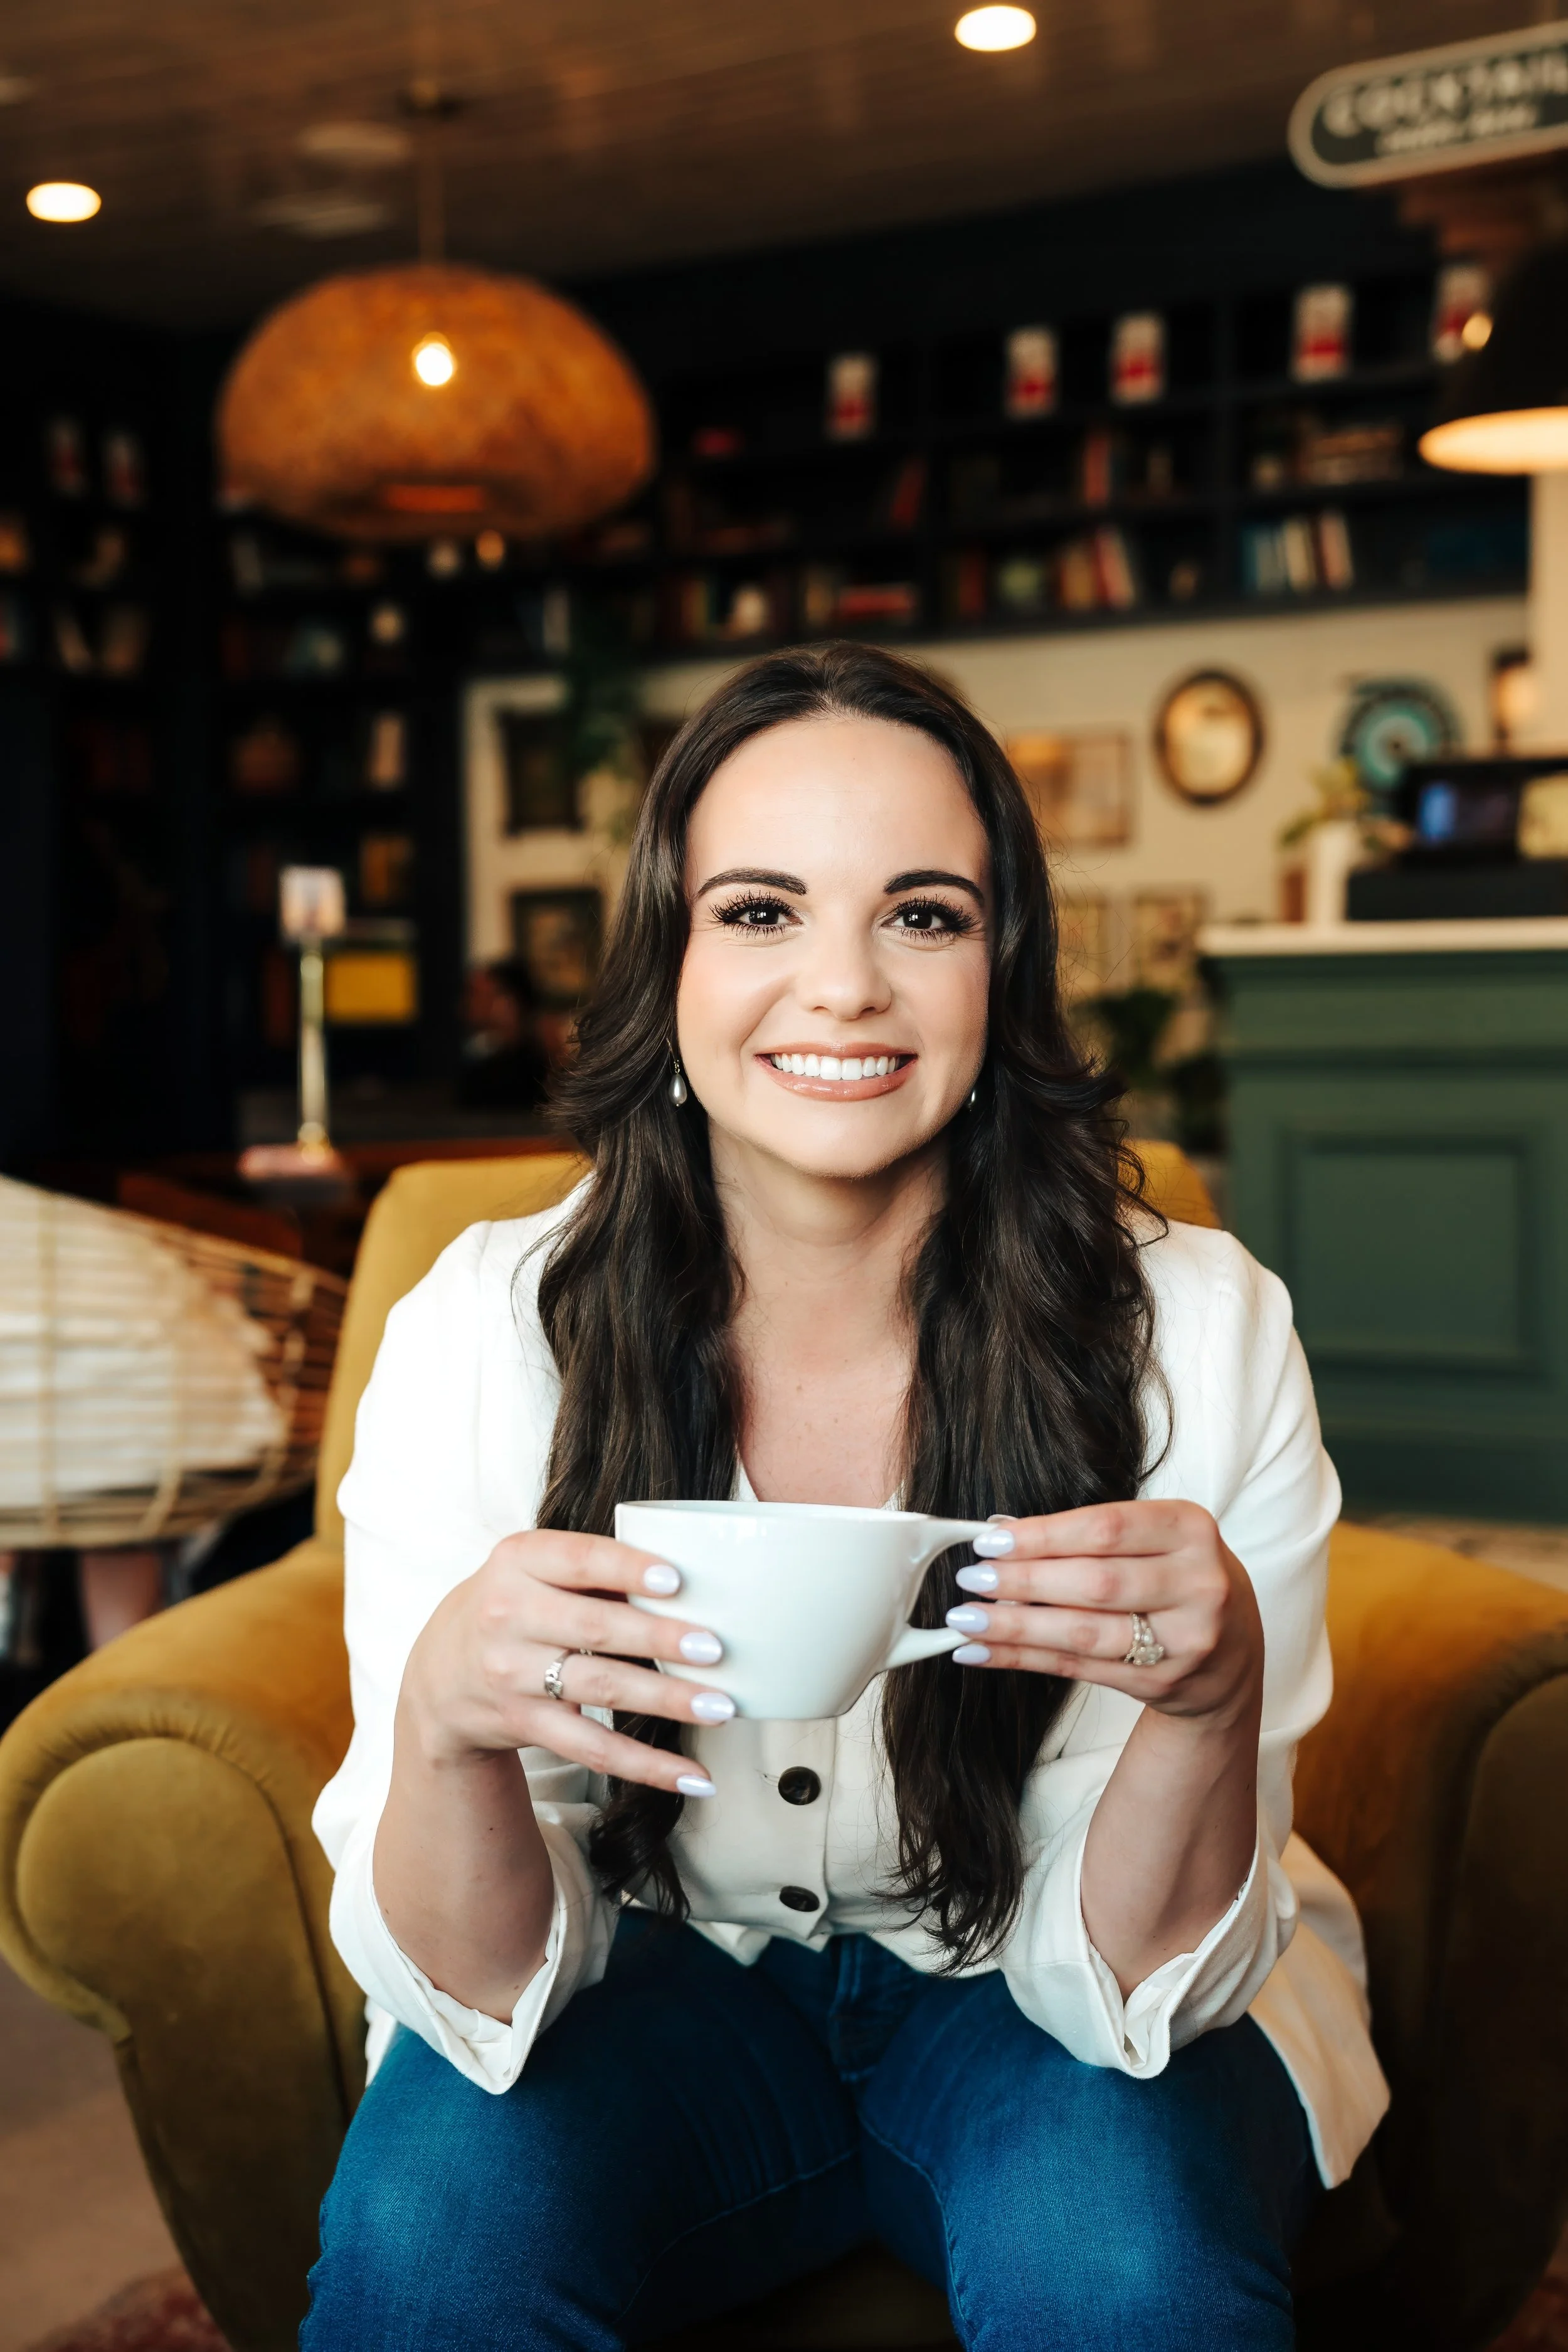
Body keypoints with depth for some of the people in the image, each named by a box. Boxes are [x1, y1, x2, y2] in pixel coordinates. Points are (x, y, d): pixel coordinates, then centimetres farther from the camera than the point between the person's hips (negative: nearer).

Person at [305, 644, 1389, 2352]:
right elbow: (483, 1985, -16)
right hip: (665, 1973, 0)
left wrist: (1213, 1695, -37)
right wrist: (442, 1720, -38)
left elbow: (1119, 1983, -16)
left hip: (1020, 2000, 0)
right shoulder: (487, 1330, -18)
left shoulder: (1202, 1332, -20)